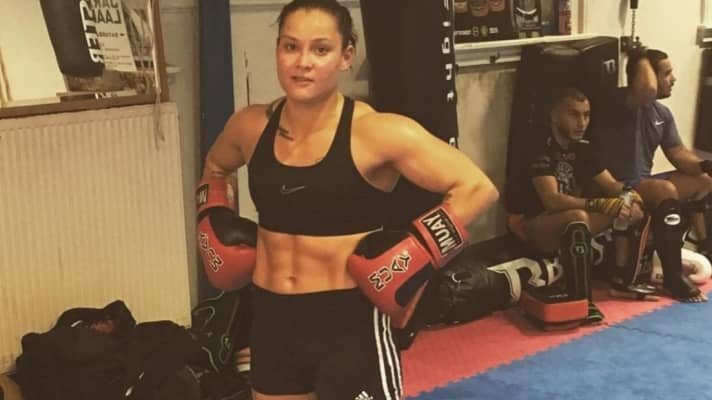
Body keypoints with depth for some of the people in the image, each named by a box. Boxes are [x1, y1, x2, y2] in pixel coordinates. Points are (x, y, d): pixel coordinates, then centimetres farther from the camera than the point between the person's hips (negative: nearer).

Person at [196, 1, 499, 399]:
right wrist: (217, 223, 9)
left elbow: (476, 188, -15)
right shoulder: (251, 126, -1)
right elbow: (215, 168, 23)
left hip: (349, 322, -5)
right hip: (271, 320, 6)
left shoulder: (375, 132, -16)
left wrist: (418, 257, -19)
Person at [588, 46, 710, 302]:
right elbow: (647, 89, -40)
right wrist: (641, 57, -19)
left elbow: (677, 152, 9)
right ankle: (673, 278, -32)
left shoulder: (662, 113, 10)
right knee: (667, 190, -34)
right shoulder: (618, 104, -19)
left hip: (644, 182, 10)